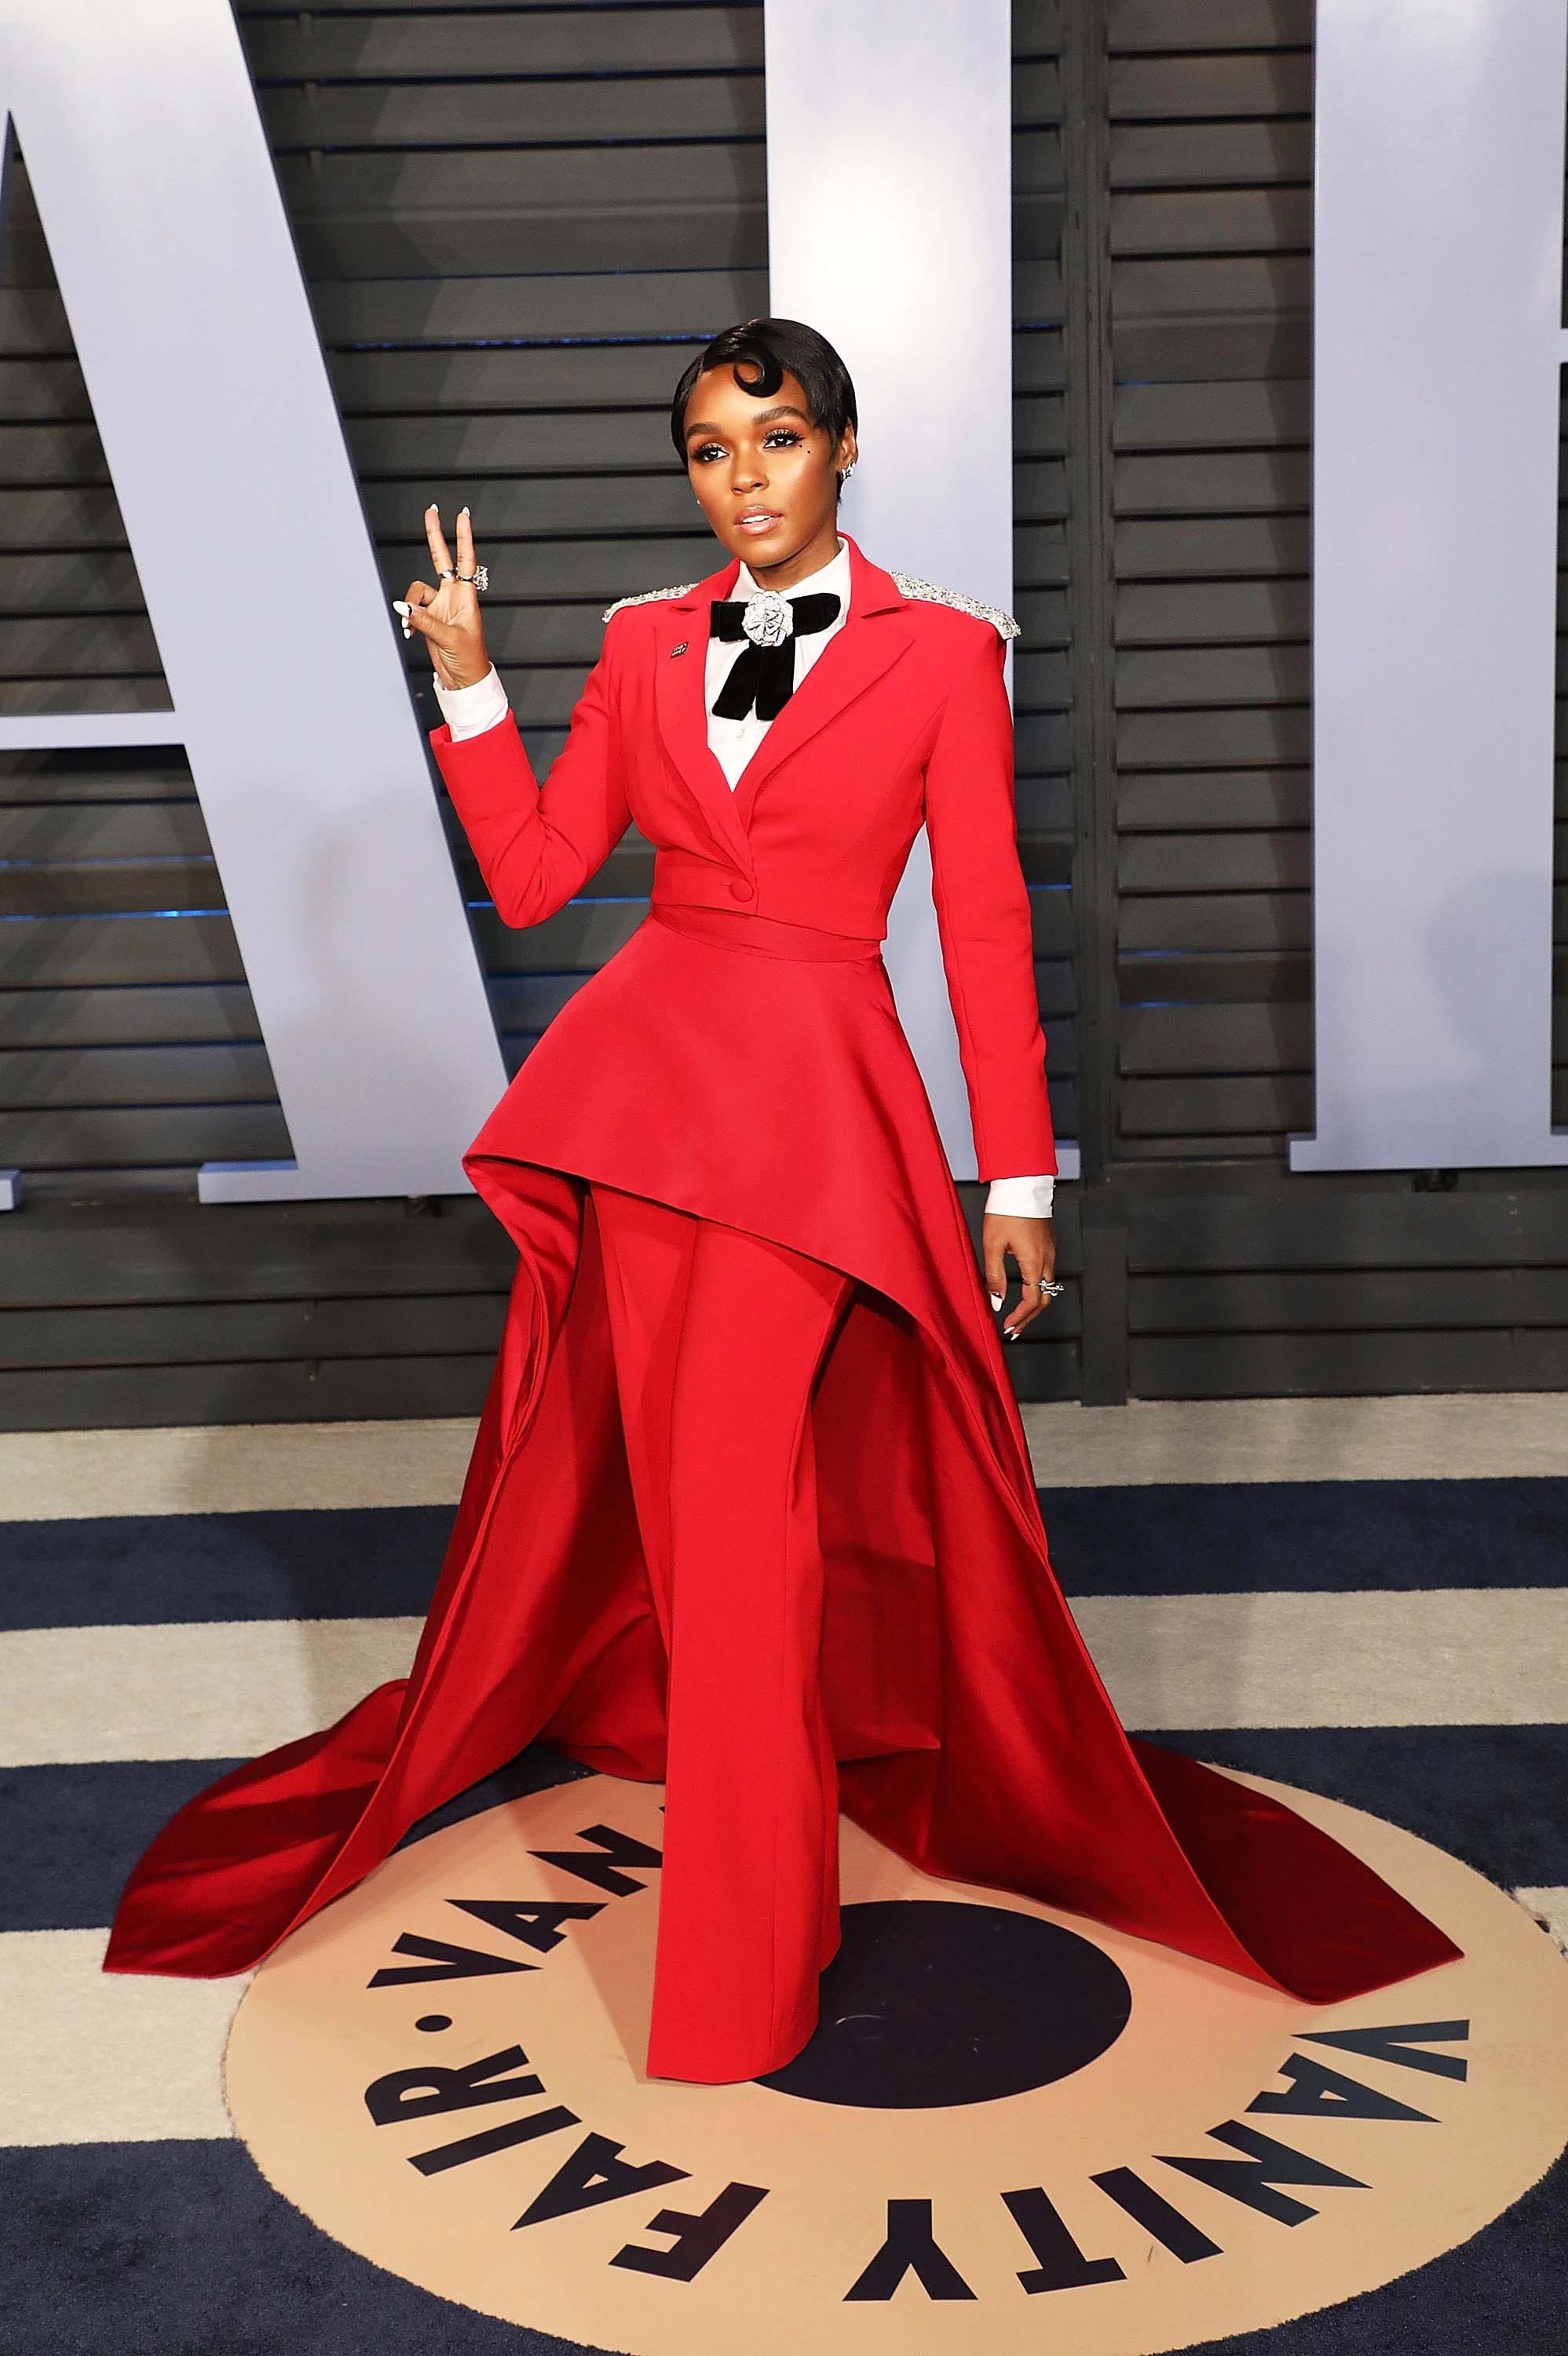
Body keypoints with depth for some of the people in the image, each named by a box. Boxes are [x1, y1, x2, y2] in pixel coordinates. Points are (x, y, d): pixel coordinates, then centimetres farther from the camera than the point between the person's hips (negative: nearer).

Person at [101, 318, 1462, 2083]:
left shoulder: (939, 654, 0)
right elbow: (532, 875, 9)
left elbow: (983, 925, 0)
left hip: (820, 1095, -3)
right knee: (586, 1469, 12)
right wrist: (466, 679, -1)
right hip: (638, 1076, 4)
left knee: (752, 1510, -5)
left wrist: (1018, 1180, 0)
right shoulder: (645, 643, 10)